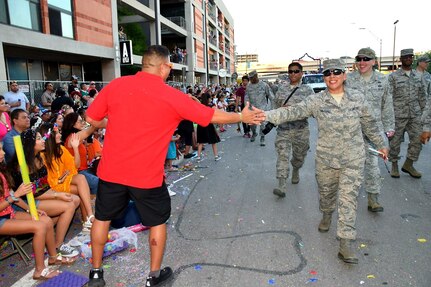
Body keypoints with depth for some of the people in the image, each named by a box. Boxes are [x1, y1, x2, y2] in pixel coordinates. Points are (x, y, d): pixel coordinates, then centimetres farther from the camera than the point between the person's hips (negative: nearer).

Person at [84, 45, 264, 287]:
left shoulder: (116, 85, -3)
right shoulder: (173, 97, -10)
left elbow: (92, 119, 5)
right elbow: (213, 116, -1)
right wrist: (243, 117, 13)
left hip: (111, 170, 4)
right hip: (147, 175, -3)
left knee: (102, 218, 22)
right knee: (157, 222, 18)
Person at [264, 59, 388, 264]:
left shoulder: (357, 98, 0)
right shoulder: (316, 101, -6)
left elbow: (369, 124, 12)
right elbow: (292, 112, -18)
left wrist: (380, 144, 21)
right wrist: (267, 115, -33)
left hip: (353, 159, 0)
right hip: (326, 159, 1)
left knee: (348, 199, -4)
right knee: (326, 193, 18)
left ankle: (345, 243, 2)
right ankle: (326, 216, 51)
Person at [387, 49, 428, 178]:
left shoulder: (418, 76, 11)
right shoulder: (393, 76, -3)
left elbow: (422, 95, 16)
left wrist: (422, 111, 11)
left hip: (415, 115, 4)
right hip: (398, 114, -4)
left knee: (417, 140, 3)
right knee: (395, 141, 3)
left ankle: (408, 165, 17)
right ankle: (394, 165, 19)